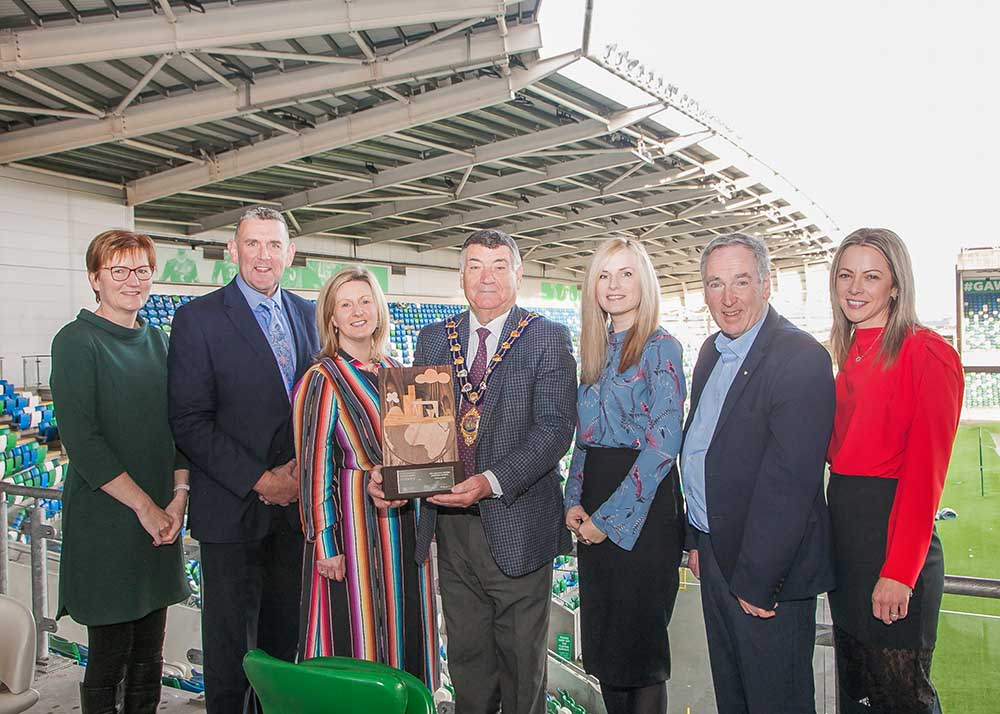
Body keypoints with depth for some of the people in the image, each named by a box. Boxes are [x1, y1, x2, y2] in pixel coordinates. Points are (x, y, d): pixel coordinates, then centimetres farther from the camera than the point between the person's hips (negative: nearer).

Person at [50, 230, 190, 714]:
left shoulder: (157, 341, 12)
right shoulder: (77, 342, -7)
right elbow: (80, 439, -14)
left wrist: (179, 494, -1)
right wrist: (143, 505, -14)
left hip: (161, 516, 6)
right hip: (104, 520, -6)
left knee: (149, 656, 14)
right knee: (110, 654, 3)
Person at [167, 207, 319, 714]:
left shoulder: (306, 314, 8)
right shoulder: (199, 318, -8)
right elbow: (189, 421, -13)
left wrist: (303, 466, -3)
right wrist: (260, 480, -15)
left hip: (293, 502, 5)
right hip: (232, 509, -4)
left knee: (284, 635, 17)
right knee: (229, 645, 9)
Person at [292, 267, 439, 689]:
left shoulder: (396, 373, 8)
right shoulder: (322, 380, -10)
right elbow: (315, 467, -11)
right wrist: (325, 542, -13)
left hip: (403, 523, 6)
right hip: (353, 523, -6)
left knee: (404, 624, 16)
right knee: (357, 627, 5)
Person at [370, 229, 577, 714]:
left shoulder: (548, 338, -5)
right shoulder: (434, 339, 9)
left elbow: (555, 427, -13)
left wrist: (492, 482, -24)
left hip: (516, 523, -4)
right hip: (450, 523, 4)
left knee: (521, 660, 13)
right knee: (465, 655, 18)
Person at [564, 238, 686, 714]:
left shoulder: (660, 348, -9)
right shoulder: (596, 351, 12)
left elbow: (663, 442, -17)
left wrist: (610, 517, -17)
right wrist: (574, 501, 1)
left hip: (643, 508, -7)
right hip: (594, 511, 7)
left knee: (641, 635, 4)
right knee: (602, 634, 15)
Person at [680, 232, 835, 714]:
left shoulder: (801, 358, -19)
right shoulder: (712, 352, 8)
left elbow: (788, 480, -23)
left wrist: (755, 581, -20)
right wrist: (696, 539, 13)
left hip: (769, 569, -8)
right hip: (715, 555, 8)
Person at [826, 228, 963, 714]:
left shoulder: (925, 353, -13)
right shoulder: (851, 354, 11)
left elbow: (925, 470, -18)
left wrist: (899, 572, -20)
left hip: (894, 531, -7)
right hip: (843, 526, 8)